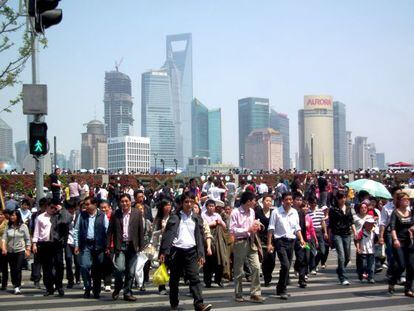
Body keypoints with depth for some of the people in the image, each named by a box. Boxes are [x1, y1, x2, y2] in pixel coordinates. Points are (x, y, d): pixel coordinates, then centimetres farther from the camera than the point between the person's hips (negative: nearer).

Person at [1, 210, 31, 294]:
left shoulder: (23, 226, 1)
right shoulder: (8, 227, 7)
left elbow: (27, 239, 2)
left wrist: (28, 250, -3)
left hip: (20, 251, -3)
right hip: (10, 252, 3)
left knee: (18, 269, -9)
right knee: (12, 270, 6)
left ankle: (17, 287, -7)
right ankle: (15, 286, 17)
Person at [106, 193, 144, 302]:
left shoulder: (137, 213, 4)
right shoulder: (115, 214, 2)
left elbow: (140, 230, 5)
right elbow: (110, 231, 4)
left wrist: (141, 245, 1)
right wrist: (108, 246, 1)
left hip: (132, 246, 1)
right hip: (120, 245, -1)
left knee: (130, 271, 5)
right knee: (120, 268, -14)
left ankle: (127, 293, 17)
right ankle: (117, 289, 10)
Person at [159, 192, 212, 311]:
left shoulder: (196, 218, 9)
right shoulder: (175, 217, 0)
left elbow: (200, 237, 9)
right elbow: (167, 234, -4)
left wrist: (201, 254, 2)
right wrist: (163, 252, -12)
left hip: (191, 252, 1)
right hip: (176, 251, -1)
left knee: (194, 277, -11)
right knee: (174, 279, 8)